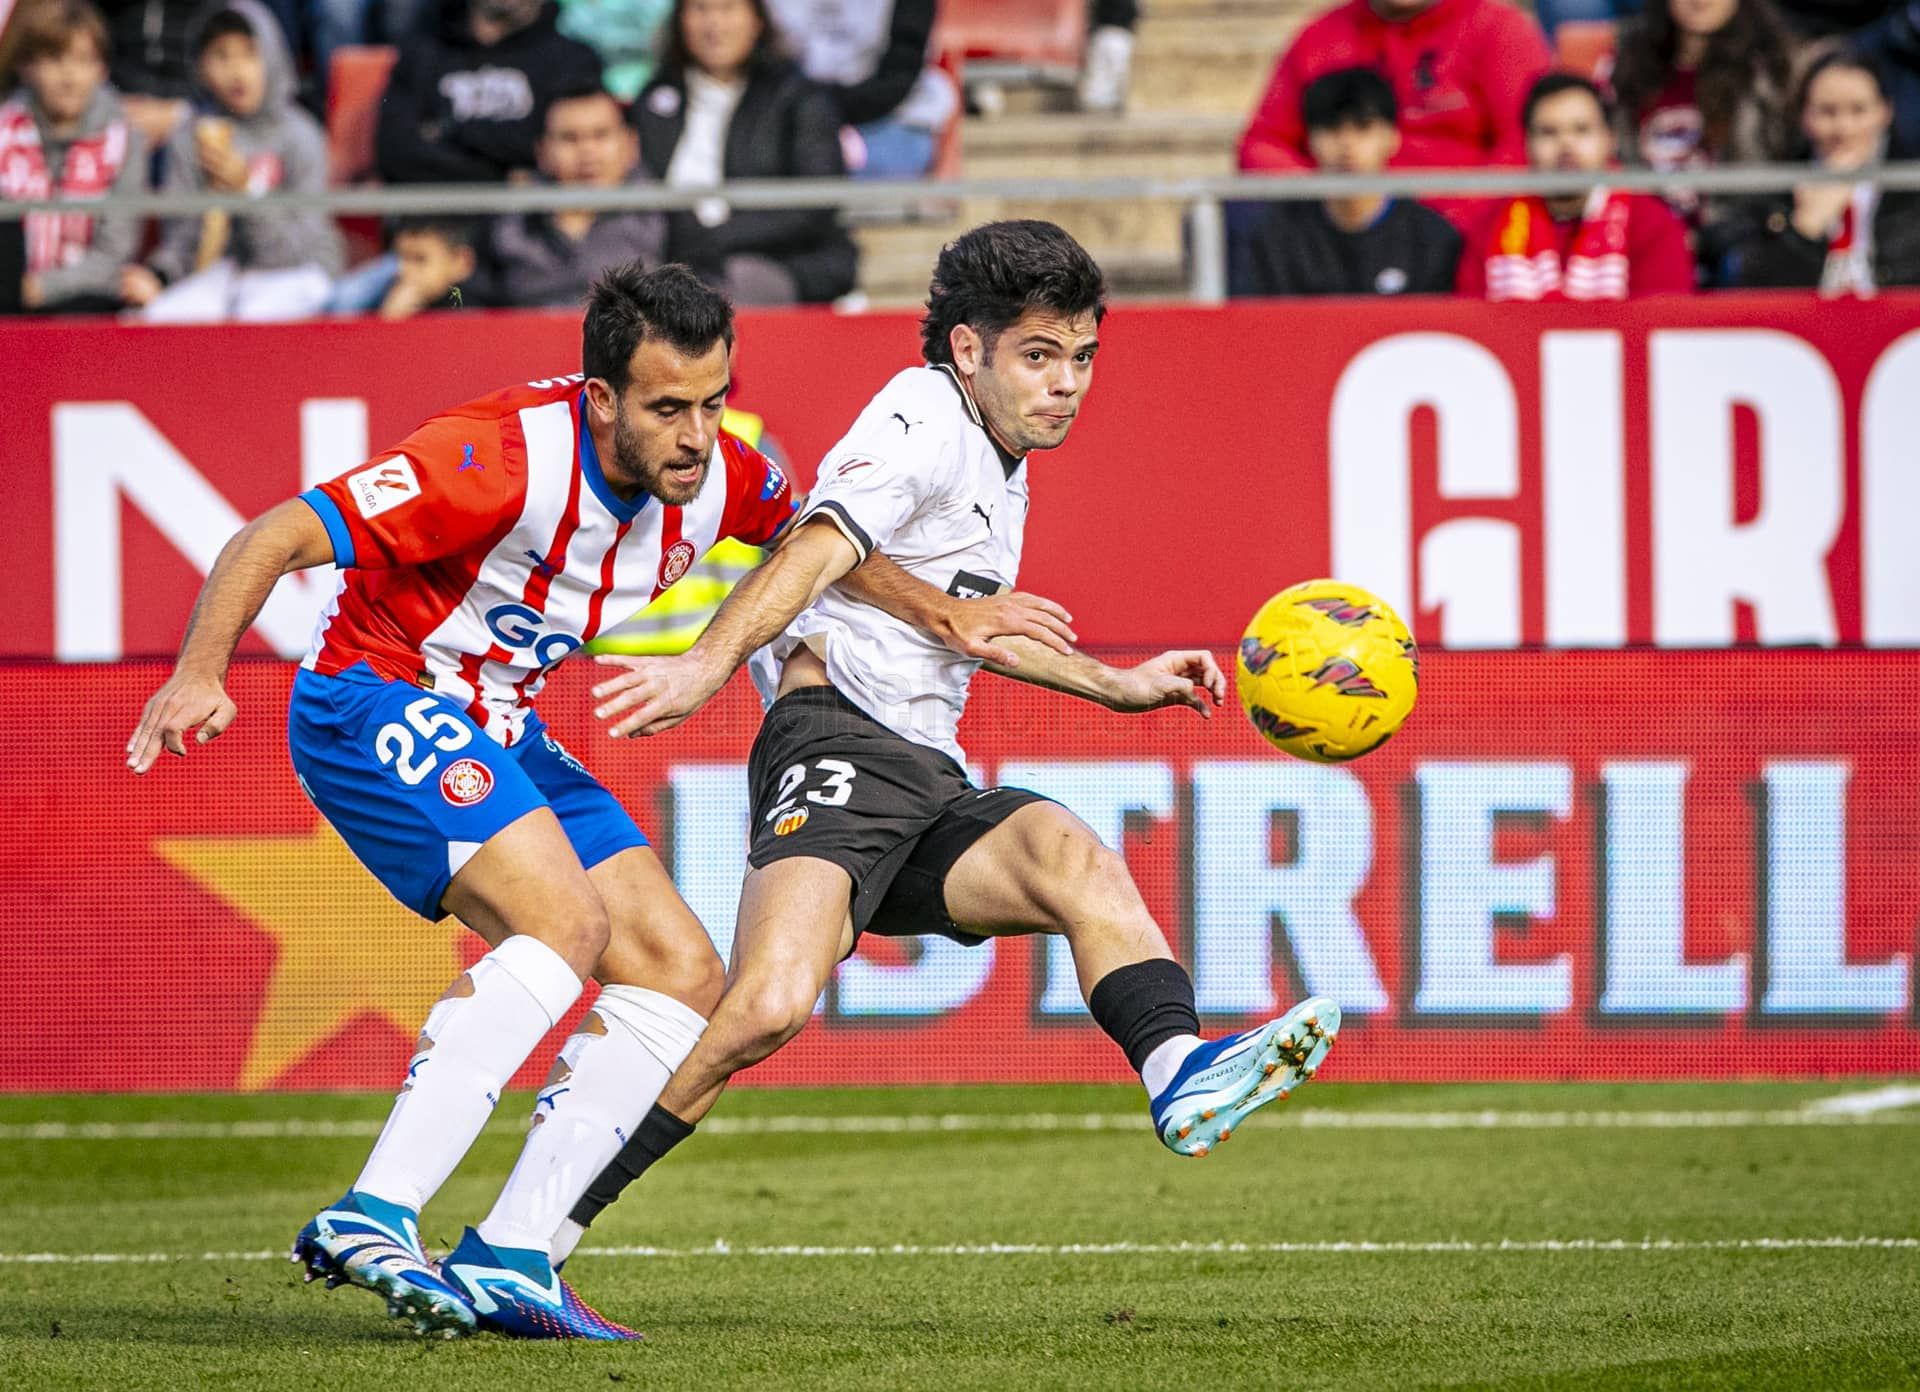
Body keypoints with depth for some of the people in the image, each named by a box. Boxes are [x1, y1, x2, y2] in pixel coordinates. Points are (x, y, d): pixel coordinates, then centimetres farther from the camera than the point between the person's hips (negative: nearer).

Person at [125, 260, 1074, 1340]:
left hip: (499, 732, 8)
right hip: (372, 703, -8)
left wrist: (946, 614, 13)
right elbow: (275, 538, -29)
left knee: (682, 974, -1)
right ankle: (371, 1220, -31)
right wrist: (201, 673, -43)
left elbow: (812, 539, 21)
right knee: (564, 925, -29)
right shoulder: (509, 460, -28)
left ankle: (510, 1261, -5)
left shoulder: (719, 477, -6)